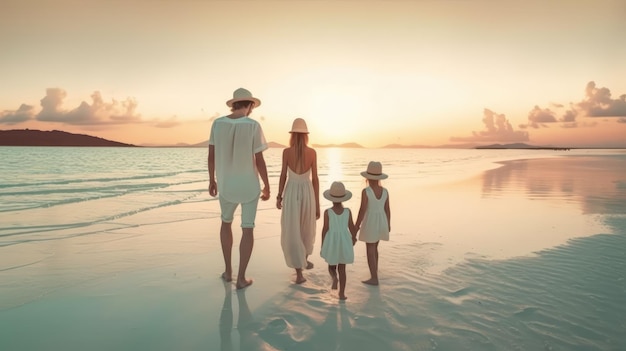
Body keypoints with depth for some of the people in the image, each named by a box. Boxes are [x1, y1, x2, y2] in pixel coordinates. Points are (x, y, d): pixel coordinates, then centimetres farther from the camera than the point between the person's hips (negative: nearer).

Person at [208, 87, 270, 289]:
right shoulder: (253, 126, -16)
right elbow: (259, 160, -15)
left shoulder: (217, 124, -5)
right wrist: (267, 186, -4)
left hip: (226, 185, 3)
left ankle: (228, 271, 29)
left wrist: (212, 180, 13)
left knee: (226, 222, 25)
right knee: (248, 229, 10)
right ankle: (241, 278, 12)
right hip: (249, 185, -3)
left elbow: (211, 155, 0)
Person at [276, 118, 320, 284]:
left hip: (291, 194, -1)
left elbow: (283, 176, -4)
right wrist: (317, 204, 2)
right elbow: (315, 179, -5)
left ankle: (299, 273, -3)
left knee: (292, 233, 3)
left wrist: (279, 197, 10)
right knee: (306, 229, 26)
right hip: (307, 193, 2)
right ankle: (305, 259, 43)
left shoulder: (286, 151, -8)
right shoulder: (312, 152, -6)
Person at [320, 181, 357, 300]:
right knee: (342, 269, 13)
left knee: (331, 266, 19)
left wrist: (322, 246, 0)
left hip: (331, 243, -1)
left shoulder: (327, 212, -13)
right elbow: (352, 227, -1)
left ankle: (334, 277, -10)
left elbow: (325, 230, -10)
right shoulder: (347, 211, -8)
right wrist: (354, 237, 18)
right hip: (344, 242, 1)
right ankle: (342, 293, 12)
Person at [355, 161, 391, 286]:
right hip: (381, 222, 6)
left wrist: (357, 225, -6)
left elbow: (362, 210, -17)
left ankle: (374, 278, 7)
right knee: (374, 248, 22)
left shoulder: (365, 191, -18)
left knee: (370, 250, 4)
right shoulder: (385, 191, -3)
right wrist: (388, 224, 15)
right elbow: (387, 209, 2)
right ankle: (374, 271, 34)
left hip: (370, 223, -6)